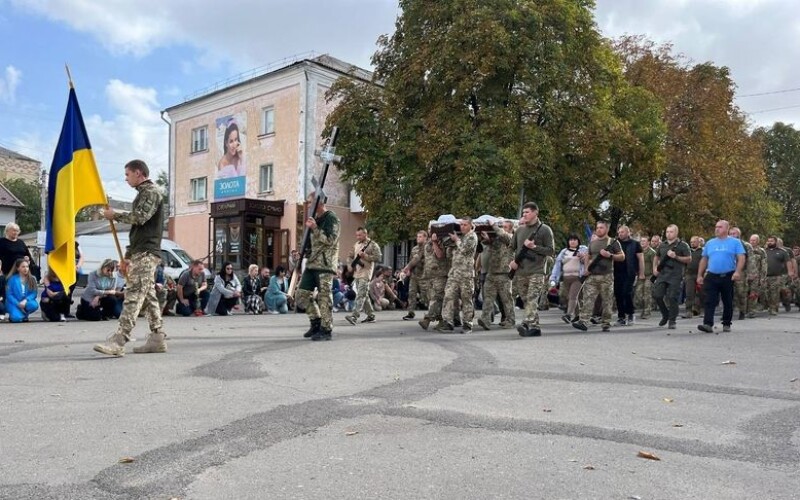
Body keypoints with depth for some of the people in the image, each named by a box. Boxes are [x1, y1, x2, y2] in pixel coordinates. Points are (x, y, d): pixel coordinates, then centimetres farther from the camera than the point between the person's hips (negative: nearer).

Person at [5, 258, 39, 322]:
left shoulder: (32, 279, 1)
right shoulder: (12, 279, -5)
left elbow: (34, 293, -2)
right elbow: (9, 295, -5)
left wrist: (25, 300, -21)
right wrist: (18, 304, -18)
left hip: (26, 303, 3)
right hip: (15, 303, -3)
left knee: (34, 305, -32)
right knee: (16, 318, -30)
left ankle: (24, 315, 1)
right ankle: (13, 315, 10)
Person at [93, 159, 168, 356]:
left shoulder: (151, 191, -5)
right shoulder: (143, 193, 25)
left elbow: (140, 217, -20)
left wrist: (115, 215, -5)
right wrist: (127, 256, 22)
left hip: (146, 253, -10)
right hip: (140, 253, 10)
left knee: (133, 295, -16)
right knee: (148, 296, 7)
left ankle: (118, 341, -22)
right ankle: (157, 339, 9)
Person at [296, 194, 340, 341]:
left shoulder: (331, 219, -5)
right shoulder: (314, 219, 20)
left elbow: (331, 240, -16)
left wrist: (315, 228, -19)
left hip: (325, 264, -9)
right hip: (311, 263, 9)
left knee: (324, 296, -7)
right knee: (302, 294, 7)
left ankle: (326, 330, 0)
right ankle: (316, 322, 20)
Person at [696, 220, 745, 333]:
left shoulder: (735, 242, 2)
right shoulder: (710, 243, 12)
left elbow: (741, 258, -6)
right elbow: (704, 260, 15)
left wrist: (737, 271, -21)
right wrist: (700, 275, 11)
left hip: (728, 277, -2)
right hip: (711, 276, 2)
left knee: (728, 302, 8)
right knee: (709, 301, -8)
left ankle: (726, 324, 19)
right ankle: (708, 324, -14)